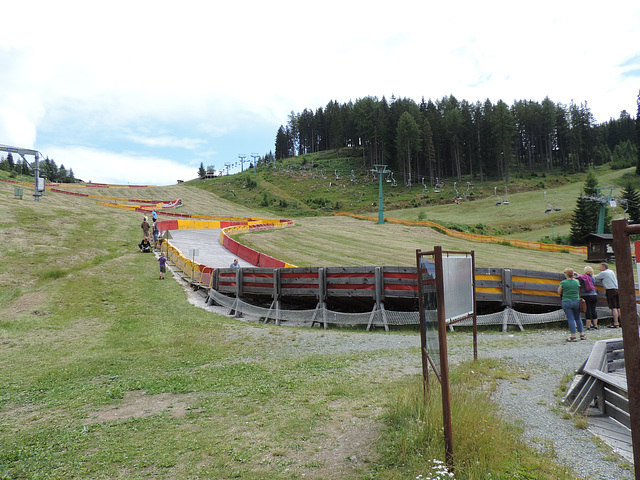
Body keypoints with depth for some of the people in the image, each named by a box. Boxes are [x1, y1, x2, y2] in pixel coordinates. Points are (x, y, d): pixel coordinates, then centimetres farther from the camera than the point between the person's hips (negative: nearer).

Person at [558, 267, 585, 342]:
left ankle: (573, 336, -3)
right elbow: (579, 292, 14)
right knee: (578, 318, 16)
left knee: (571, 319, -2)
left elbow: (559, 292, 2)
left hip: (566, 302, -4)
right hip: (576, 301, 4)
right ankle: (582, 335, 22)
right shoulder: (577, 282, 2)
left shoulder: (563, 283, -10)